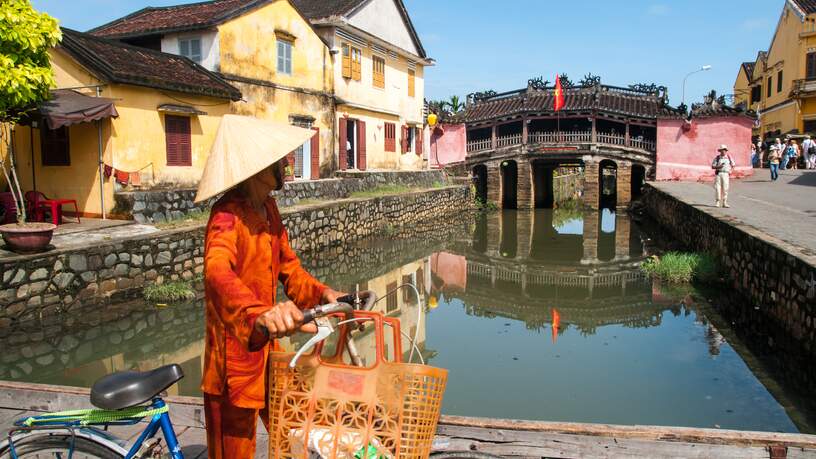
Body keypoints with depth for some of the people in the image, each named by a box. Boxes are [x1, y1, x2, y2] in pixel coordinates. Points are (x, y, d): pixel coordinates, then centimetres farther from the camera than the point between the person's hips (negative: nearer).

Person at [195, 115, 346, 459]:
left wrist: (321, 293, -4)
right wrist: (259, 313, -60)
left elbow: (286, 264, 14)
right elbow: (218, 271, -42)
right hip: (235, 354, -8)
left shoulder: (268, 208, 4)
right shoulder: (228, 215, -22)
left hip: (266, 346, 8)